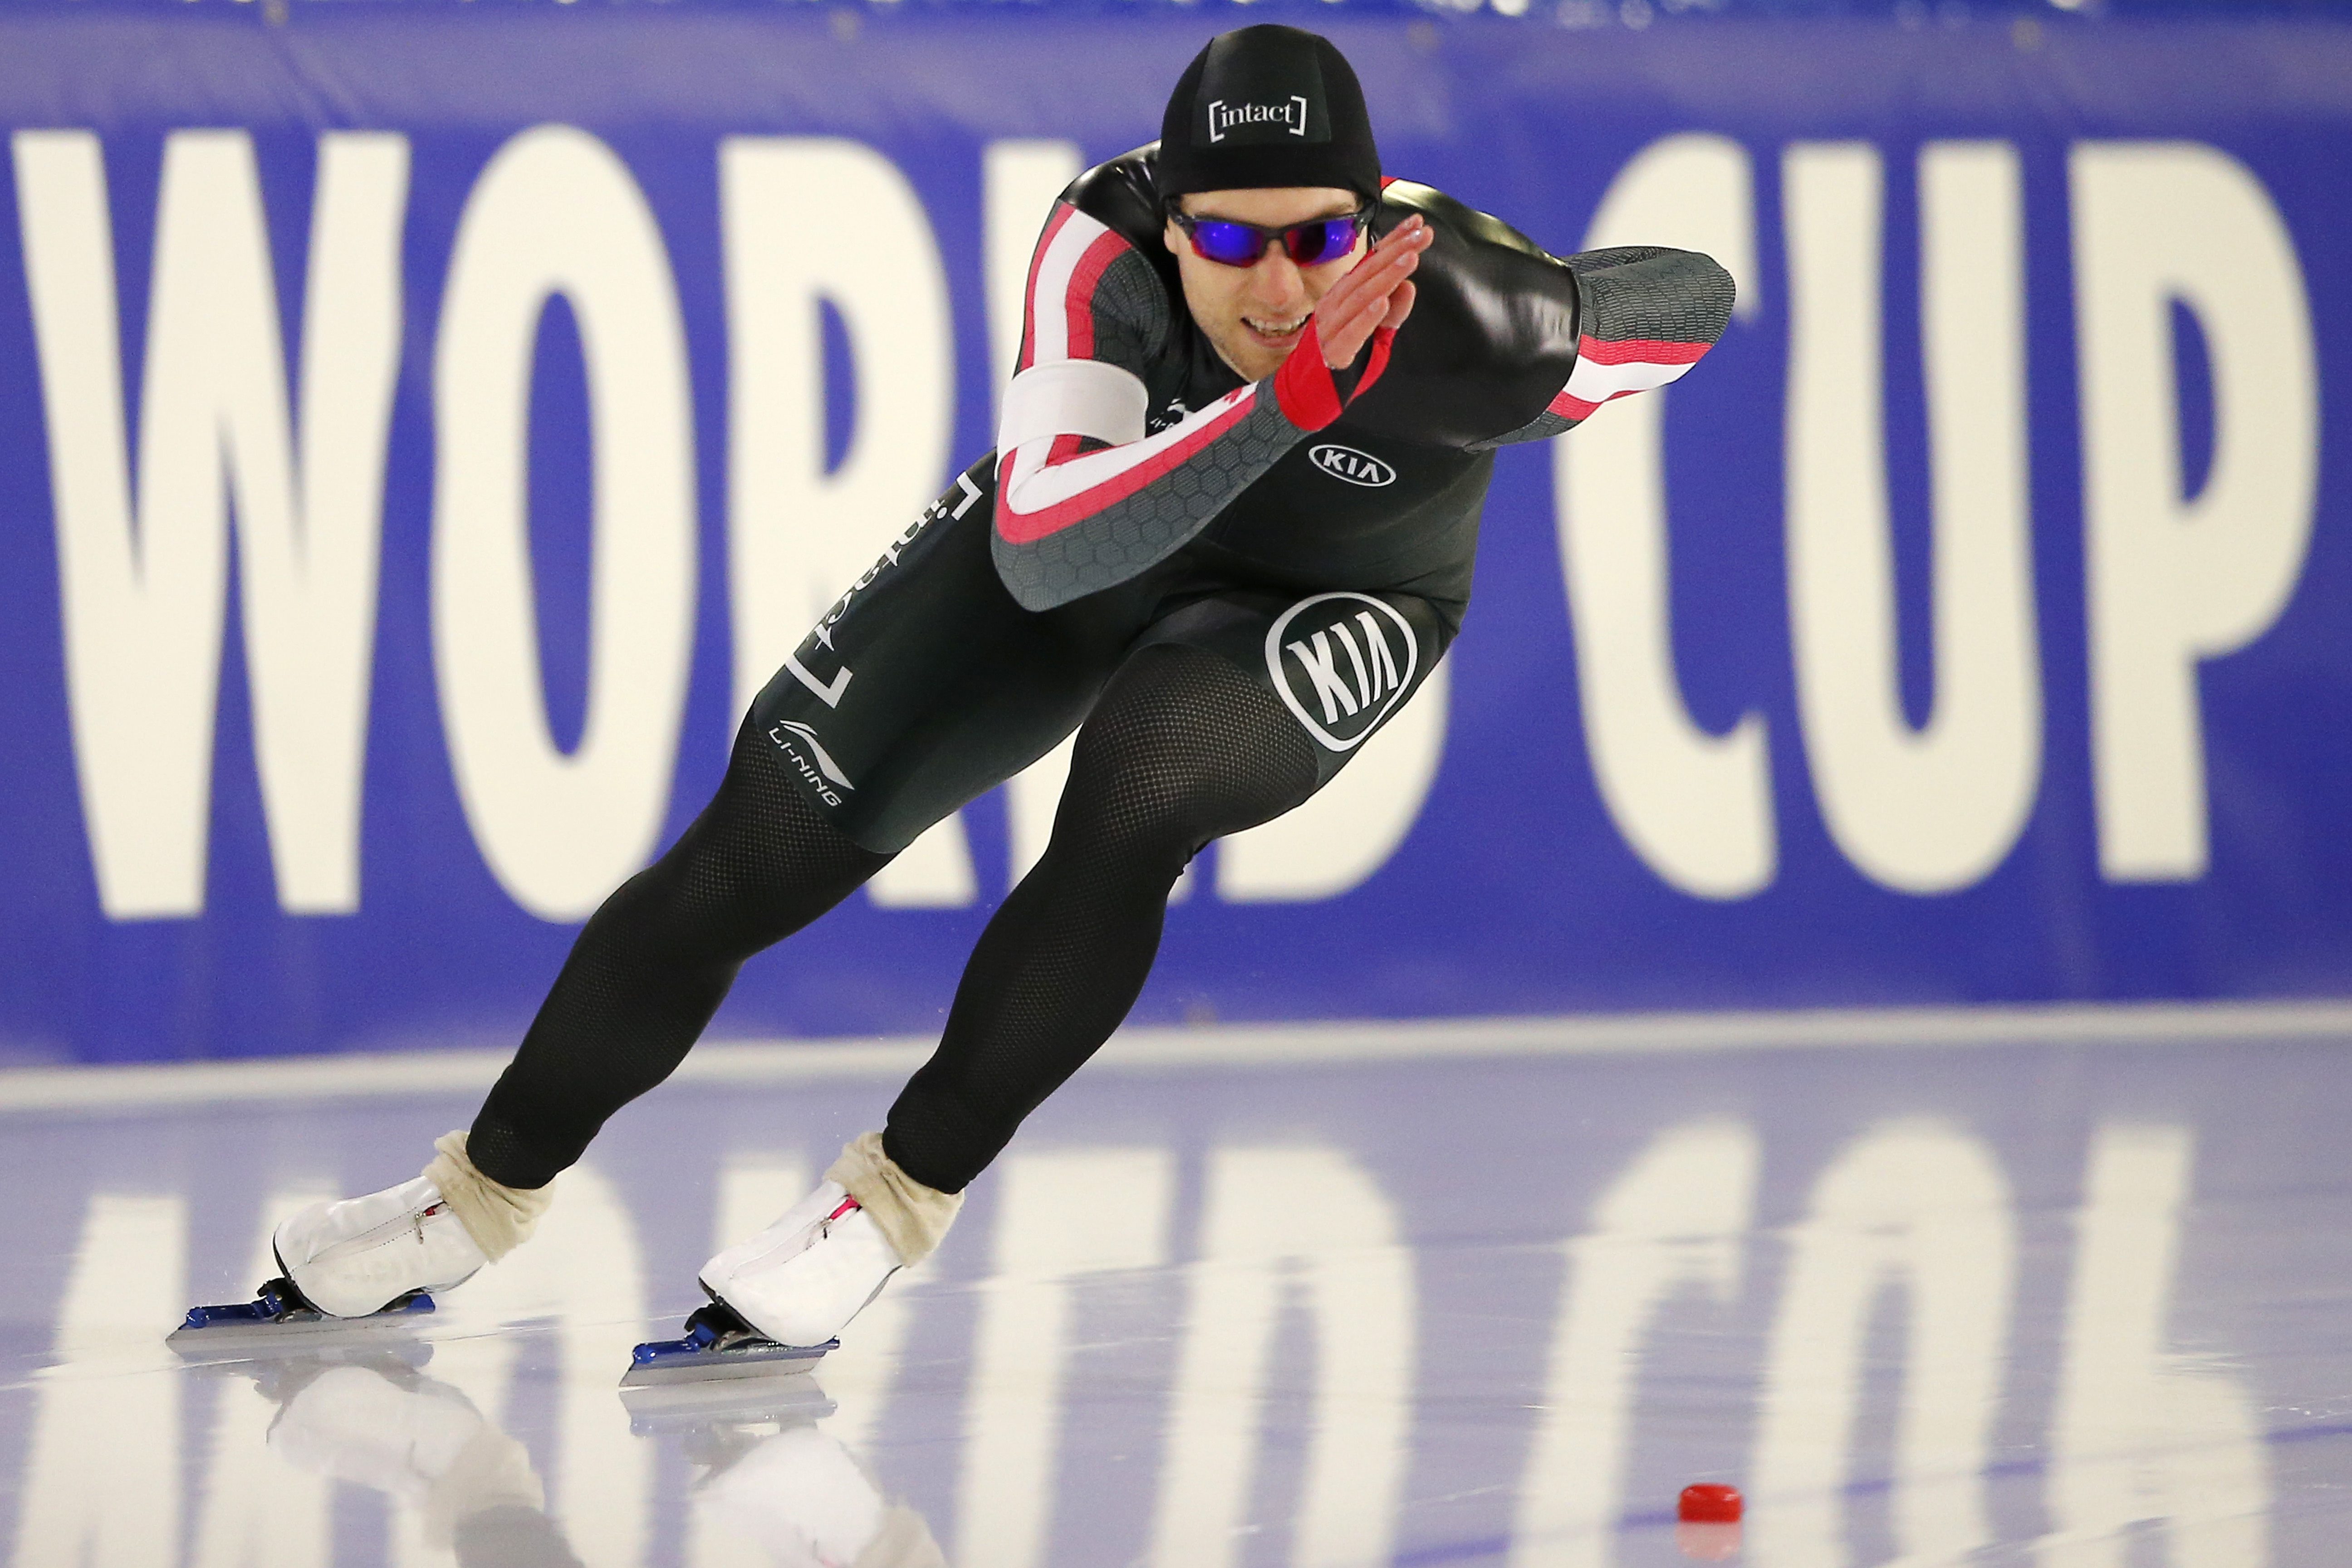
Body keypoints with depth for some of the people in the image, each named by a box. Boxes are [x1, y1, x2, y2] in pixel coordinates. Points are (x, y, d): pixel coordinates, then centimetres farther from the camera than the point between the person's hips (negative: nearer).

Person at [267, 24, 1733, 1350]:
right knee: (759, 848, -1)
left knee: (1137, 791, -34)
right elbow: (1041, 559, -47)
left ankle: (900, 1198, -17)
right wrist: (1286, 398, -57)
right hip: (1084, 540, 2)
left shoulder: (1461, 317, -37)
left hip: (1326, 608, -2)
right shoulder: (1108, 243, -36)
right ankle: (488, 1192, 21)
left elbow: (1697, 292, -15)